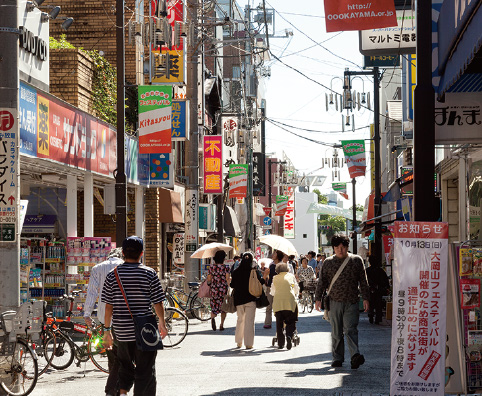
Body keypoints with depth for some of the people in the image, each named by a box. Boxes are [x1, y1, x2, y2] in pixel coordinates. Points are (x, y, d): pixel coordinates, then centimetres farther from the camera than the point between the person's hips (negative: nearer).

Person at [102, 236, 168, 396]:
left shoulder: (112, 276, 0)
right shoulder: (149, 274, -6)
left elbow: (108, 307, 2)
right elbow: (158, 304, -2)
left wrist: (107, 330, 11)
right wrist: (162, 323, 13)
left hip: (122, 332, 3)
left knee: (125, 365, 20)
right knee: (145, 371, 6)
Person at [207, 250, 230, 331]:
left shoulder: (211, 267, 1)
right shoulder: (225, 268, -8)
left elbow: (209, 279, 3)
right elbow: (228, 280, -14)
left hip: (214, 290, 2)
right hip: (223, 290, -2)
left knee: (214, 307, 10)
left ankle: (213, 318, -23)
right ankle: (221, 325, 11)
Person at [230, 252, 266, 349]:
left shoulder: (236, 272, -3)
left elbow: (232, 285, 2)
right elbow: (260, 282, -8)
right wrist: (265, 277, 11)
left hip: (238, 299, 3)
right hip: (250, 299, -3)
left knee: (240, 320, 18)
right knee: (249, 321, 1)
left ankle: (239, 342, 23)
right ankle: (248, 344, -2)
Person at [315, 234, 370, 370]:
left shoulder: (356, 260, 6)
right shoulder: (328, 263, 7)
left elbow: (363, 281, 9)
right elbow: (322, 281, 11)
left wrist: (365, 298, 5)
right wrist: (318, 298, 5)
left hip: (352, 302, -1)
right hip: (335, 301, 1)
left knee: (350, 329, -14)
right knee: (336, 332, 5)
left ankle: (355, 355, -24)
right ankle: (337, 358, 12)